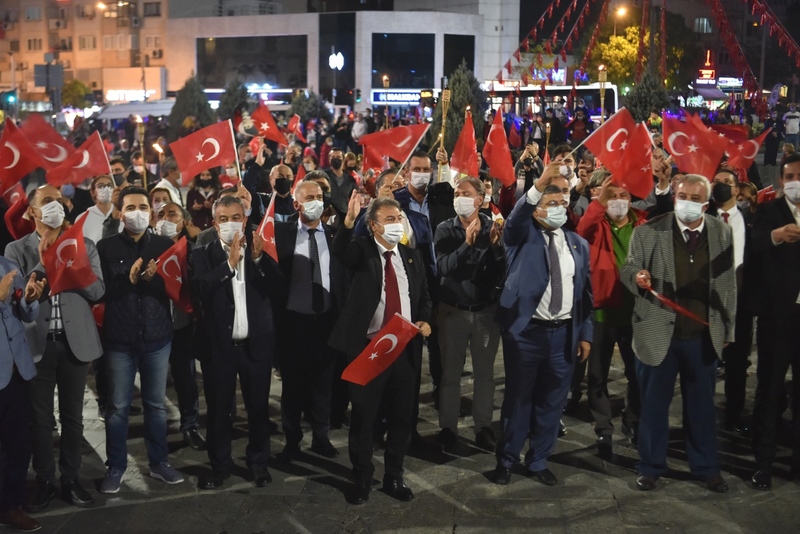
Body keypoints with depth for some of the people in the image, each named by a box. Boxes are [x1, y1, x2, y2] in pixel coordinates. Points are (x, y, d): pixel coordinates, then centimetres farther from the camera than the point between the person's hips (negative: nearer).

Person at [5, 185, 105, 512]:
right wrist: (41, 264, -17)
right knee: (39, 417, 7)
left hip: (74, 341, 1)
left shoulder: (83, 246, 5)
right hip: (37, 343, -1)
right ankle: (44, 482, 20)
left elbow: (97, 291, -3)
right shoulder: (17, 250, 1)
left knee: (72, 415, 10)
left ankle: (70, 480, 22)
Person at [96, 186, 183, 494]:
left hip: (157, 337, 2)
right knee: (118, 406, 5)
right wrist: (127, 279, -21)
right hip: (120, 339, -2)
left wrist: (155, 279, -19)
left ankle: (159, 462, 23)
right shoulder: (106, 247, -1)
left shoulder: (165, 246, 4)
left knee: (156, 403, 11)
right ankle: (115, 467, 16)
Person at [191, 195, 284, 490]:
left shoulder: (261, 248, 2)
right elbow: (199, 289, -20)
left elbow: (278, 289, -10)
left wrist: (259, 258, -22)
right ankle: (220, 465, 25)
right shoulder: (203, 253, -2)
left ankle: (259, 462, 28)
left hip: (256, 342, 1)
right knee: (218, 408, 10)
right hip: (219, 344, -1)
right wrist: (230, 263, -27)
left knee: (258, 407, 11)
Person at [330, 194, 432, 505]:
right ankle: (362, 481, 21)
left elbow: (424, 297, 17)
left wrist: (424, 320, -4)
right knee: (363, 419, 6)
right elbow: (338, 252, -28)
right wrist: (348, 221, -45)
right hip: (368, 348, -4)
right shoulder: (361, 252, -4)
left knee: (401, 419, 12)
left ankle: (394, 478, 28)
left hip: (405, 349, 4)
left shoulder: (412, 256, 9)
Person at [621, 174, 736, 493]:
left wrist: (728, 329, 6)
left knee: (702, 405, 14)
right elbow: (627, 269, -2)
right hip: (658, 333, -2)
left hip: (704, 335, 2)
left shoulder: (722, 233, 2)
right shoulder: (648, 232, -6)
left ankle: (706, 467, 29)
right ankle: (651, 466, 24)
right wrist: (637, 277, -26)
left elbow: (728, 283, 5)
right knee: (654, 403, 9)